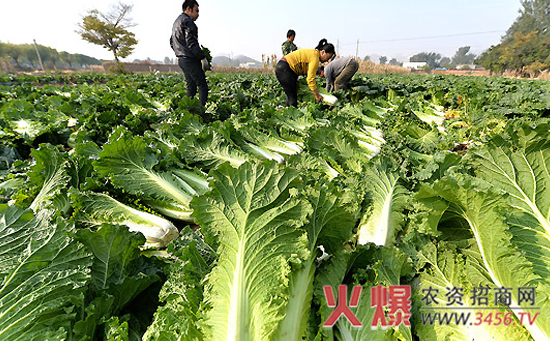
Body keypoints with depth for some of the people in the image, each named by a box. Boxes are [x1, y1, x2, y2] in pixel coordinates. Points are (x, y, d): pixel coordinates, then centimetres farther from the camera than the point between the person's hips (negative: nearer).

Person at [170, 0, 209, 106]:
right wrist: (203, 57, -18)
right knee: (202, 86, -9)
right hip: (190, 60, -10)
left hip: (181, 60, 10)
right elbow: (191, 42, -20)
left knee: (191, 87, 12)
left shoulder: (176, 22, 22)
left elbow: (172, 42, 28)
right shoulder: (187, 21, -10)